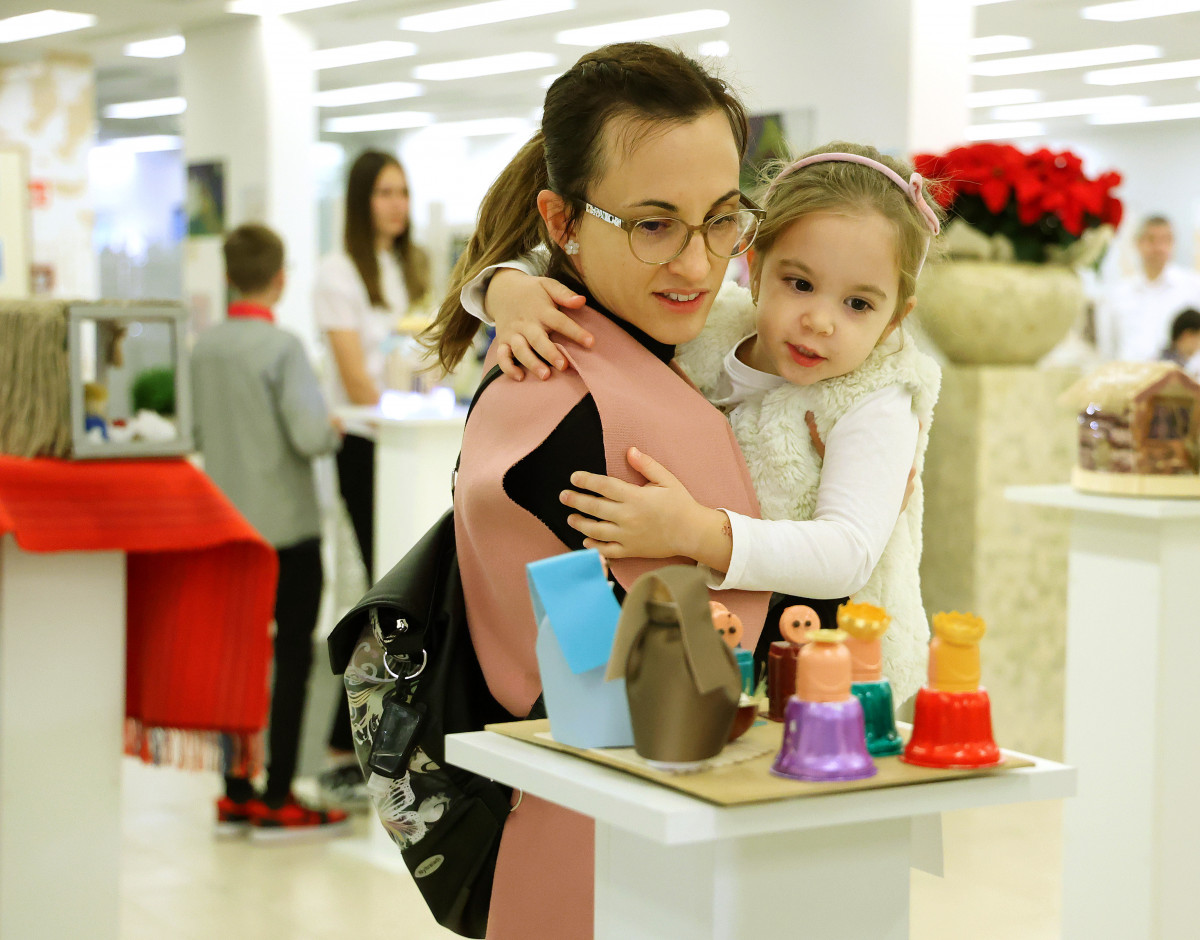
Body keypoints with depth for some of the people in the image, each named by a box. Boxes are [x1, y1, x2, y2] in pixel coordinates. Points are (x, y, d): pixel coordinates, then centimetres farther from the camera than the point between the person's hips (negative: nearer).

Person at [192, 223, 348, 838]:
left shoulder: (204, 348, 4)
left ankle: (236, 795, 16)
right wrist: (335, 432, -1)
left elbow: (197, 434, 10)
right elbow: (309, 434, -21)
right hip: (286, 525, -6)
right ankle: (276, 800, 1)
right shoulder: (282, 347, -14)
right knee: (293, 657, 1)